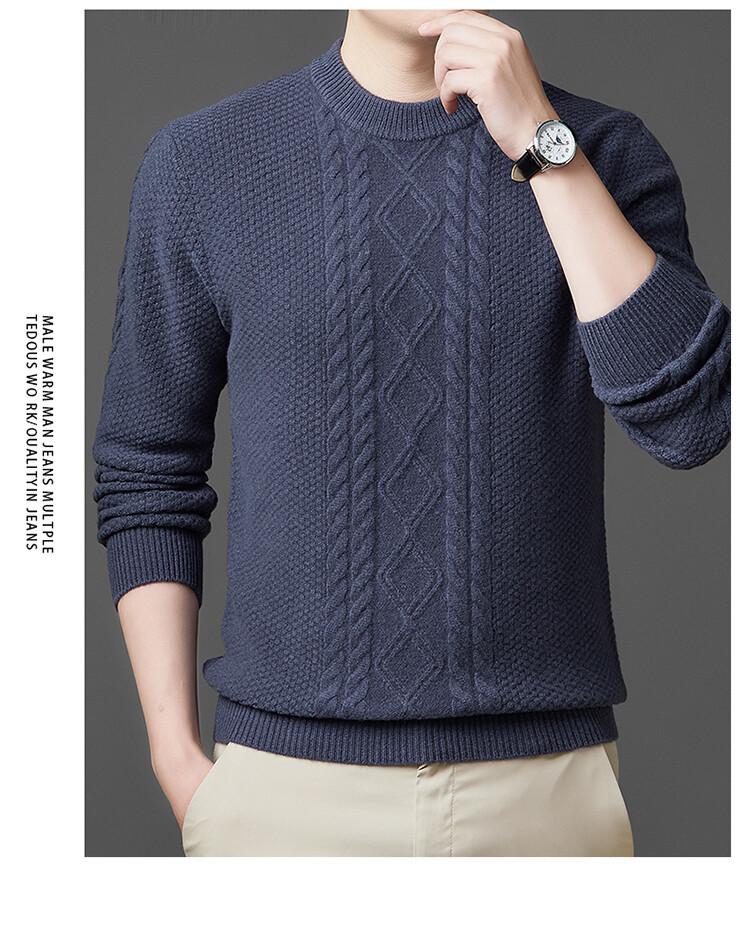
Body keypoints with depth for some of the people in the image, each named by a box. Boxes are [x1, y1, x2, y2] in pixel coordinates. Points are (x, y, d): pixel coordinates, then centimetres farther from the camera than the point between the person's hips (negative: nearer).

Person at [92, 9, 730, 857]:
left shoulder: (608, 153, 0)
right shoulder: (200, 163, -1)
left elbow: (689, 421, -14)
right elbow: (147, 476, 4)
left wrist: (543, 142, -18)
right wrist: (177, 760, -1)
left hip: (546, 779, 1)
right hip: (289, 773, 0)